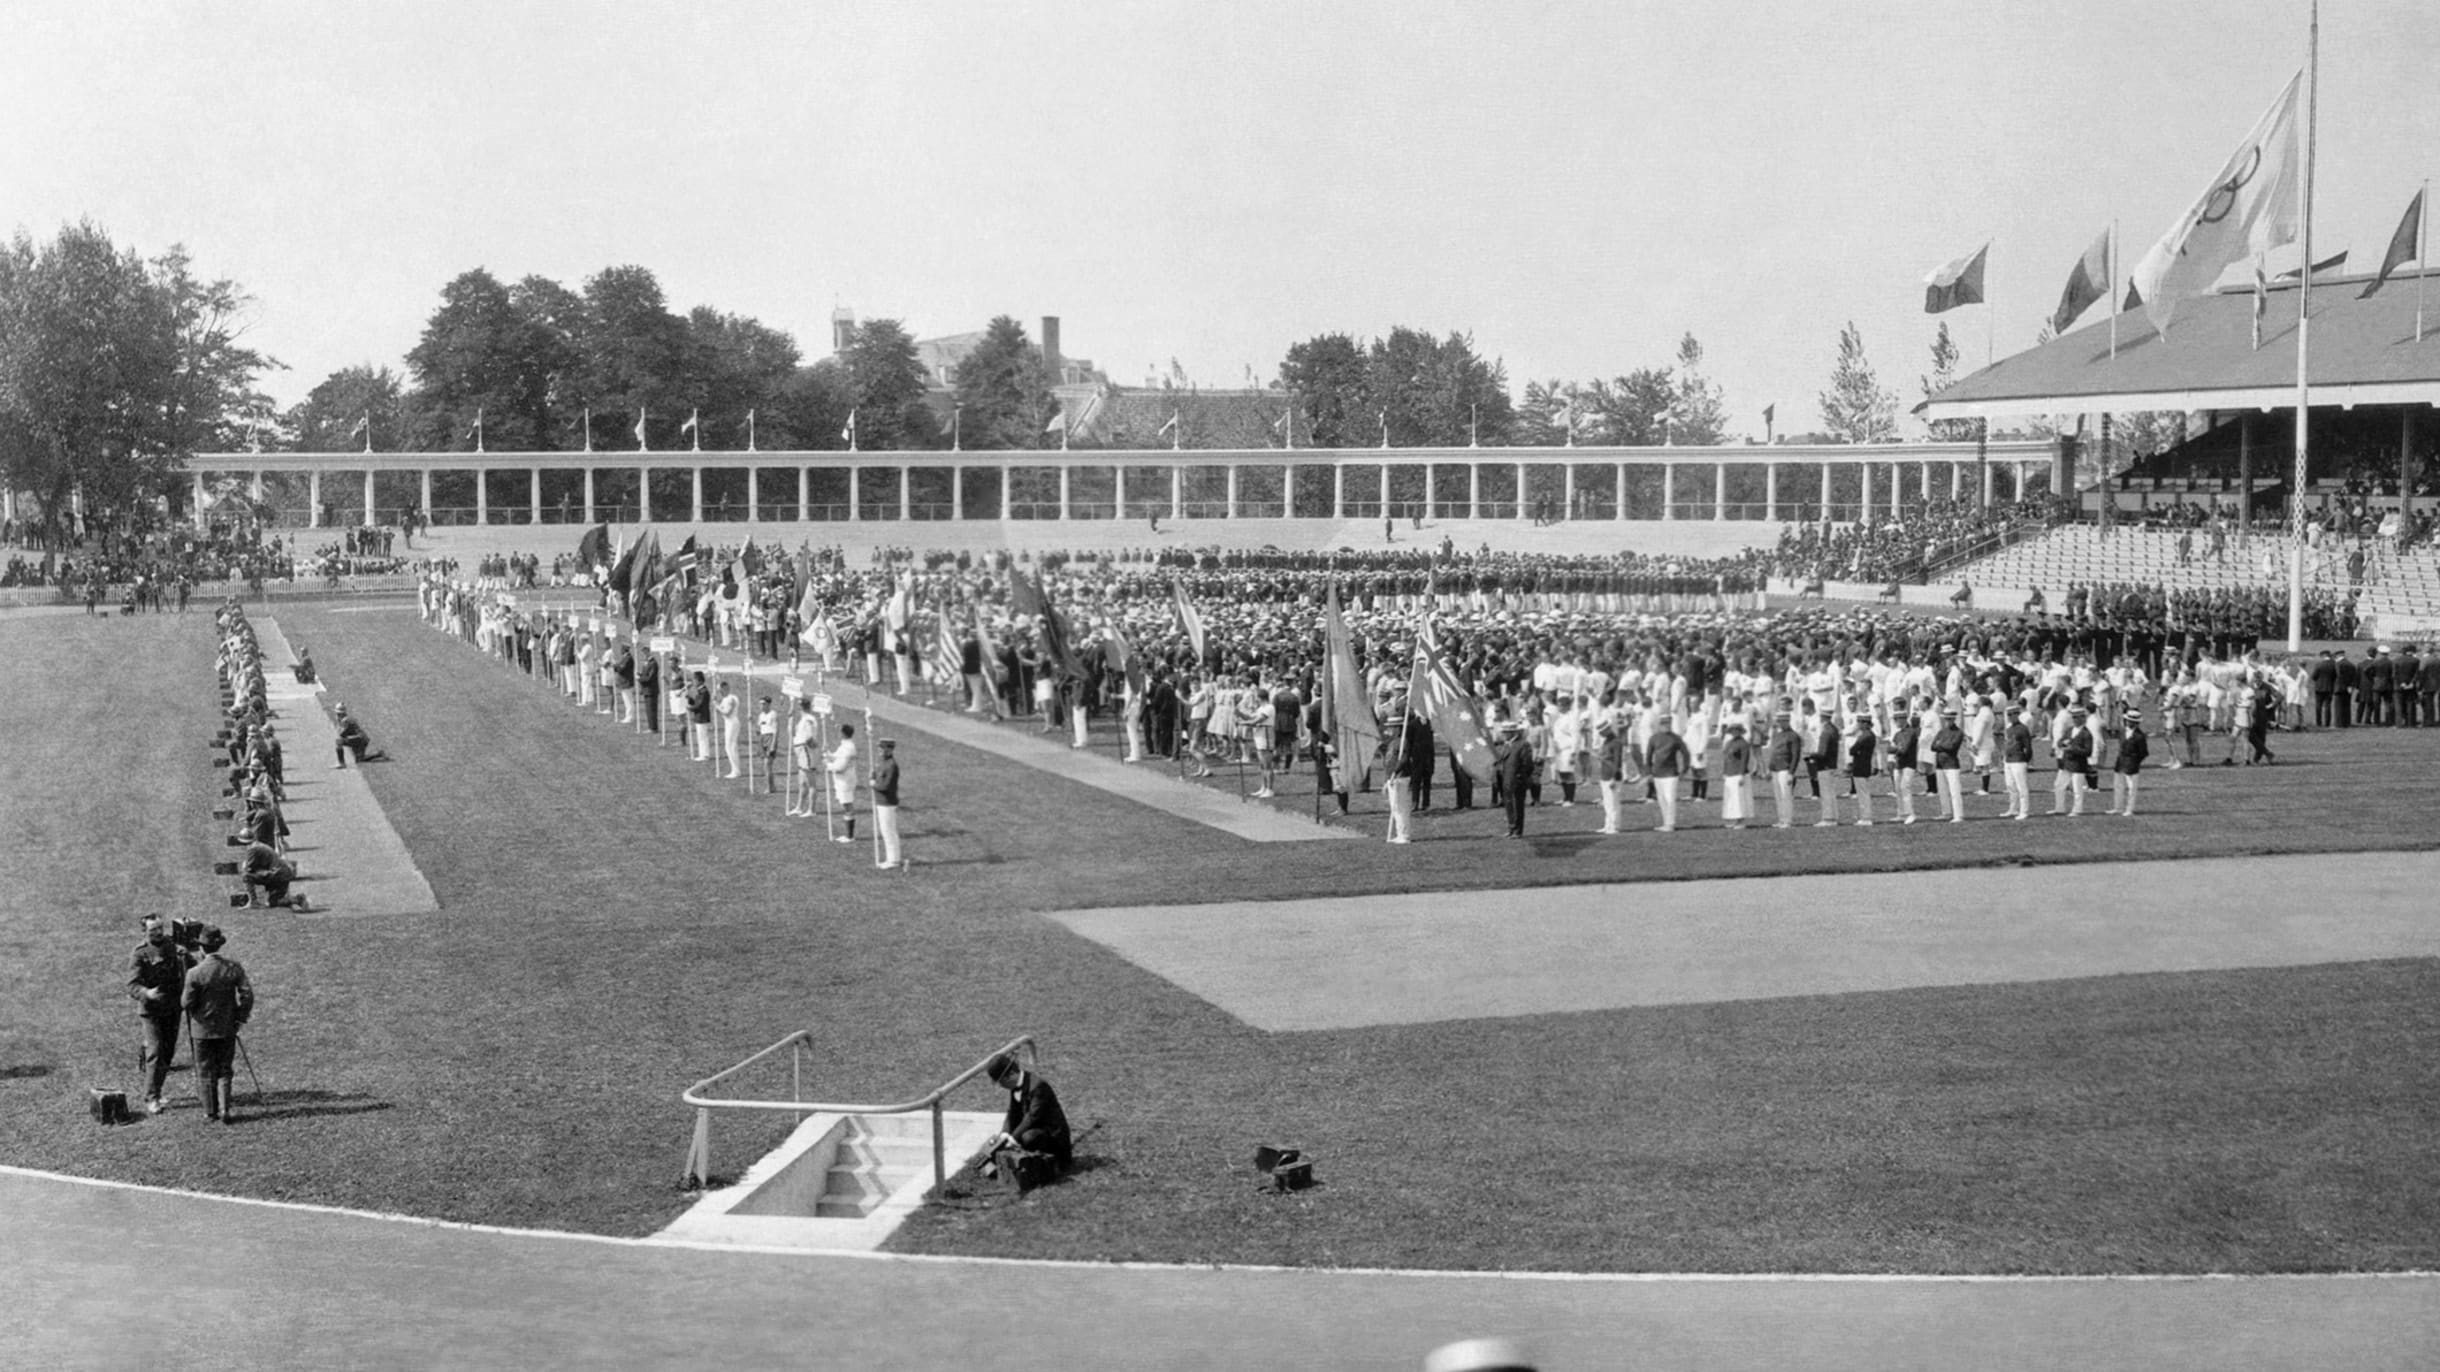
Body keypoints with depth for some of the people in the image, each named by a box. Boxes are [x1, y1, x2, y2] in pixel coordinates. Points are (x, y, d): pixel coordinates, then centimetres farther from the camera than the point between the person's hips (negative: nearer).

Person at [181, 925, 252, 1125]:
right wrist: (241, 1017, 3)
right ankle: (227, 1110, 0)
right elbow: (247, 994, -9)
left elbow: (186, 1003, -12)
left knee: (206, 1071, 12)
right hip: (227, 1028, 2)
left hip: (203, 1029, -2)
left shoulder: (195, 973, -16)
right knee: (226, 1071, 10)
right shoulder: (233, 967, -8)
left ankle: (211, 1110, 17)